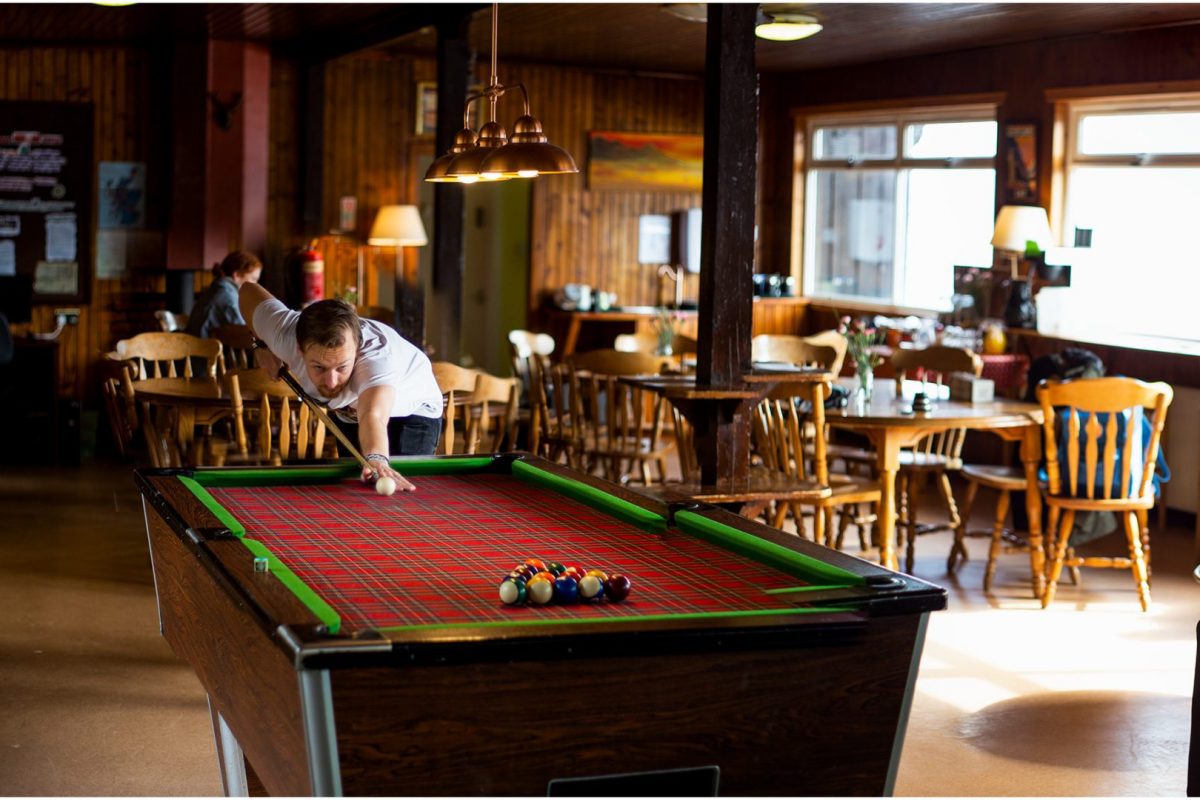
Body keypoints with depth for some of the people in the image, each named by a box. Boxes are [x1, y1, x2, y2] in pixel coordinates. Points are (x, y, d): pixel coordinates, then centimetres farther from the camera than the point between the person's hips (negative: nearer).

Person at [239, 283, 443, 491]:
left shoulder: (378, 355, -48)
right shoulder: (284, 333, -32)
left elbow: (372, 416, -69)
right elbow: (248, 290, -10)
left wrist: (377, 460, -88)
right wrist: (262, 345, -14)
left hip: (411, 411, -5)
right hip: (347, 411, 5)